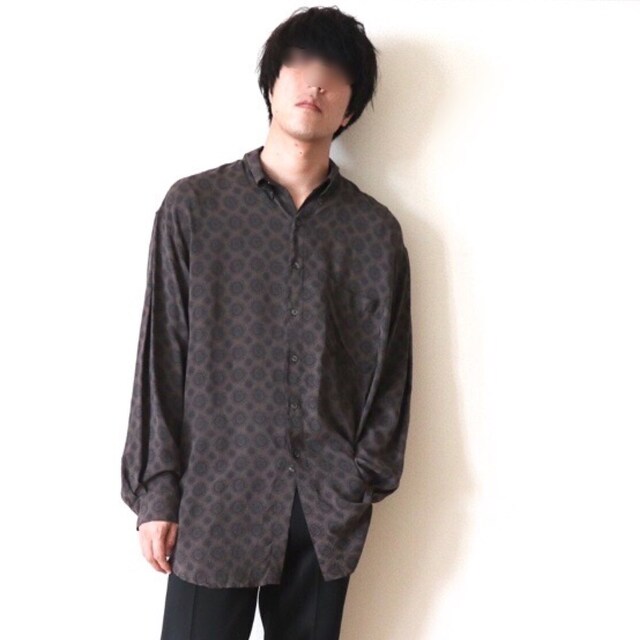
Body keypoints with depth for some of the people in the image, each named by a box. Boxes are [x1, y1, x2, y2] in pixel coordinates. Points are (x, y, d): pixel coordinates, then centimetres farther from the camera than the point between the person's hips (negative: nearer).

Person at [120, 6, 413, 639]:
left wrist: (363, 480, 1)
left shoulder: (376, 231, 4)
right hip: (216, 499, -1)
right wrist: (156, 491, -2)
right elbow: (161, 357, 0)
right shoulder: (193, 205, 0)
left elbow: (389, 370, 7)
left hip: (328, 510, 2)